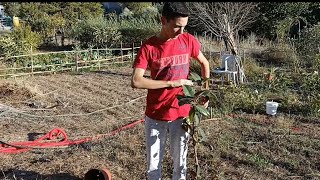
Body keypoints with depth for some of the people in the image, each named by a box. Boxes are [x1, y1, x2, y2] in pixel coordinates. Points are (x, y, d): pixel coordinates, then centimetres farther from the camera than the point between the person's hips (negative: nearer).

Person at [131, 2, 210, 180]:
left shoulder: (188, 40, -3)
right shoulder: (148, 46, -10)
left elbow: (204, 63, 15)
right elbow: (136, 82, -20)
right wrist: (171, 83, -20)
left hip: (182, 115, 2)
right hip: (155, 117, -1)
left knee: (180, 163, 14)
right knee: (153, 166, 11)